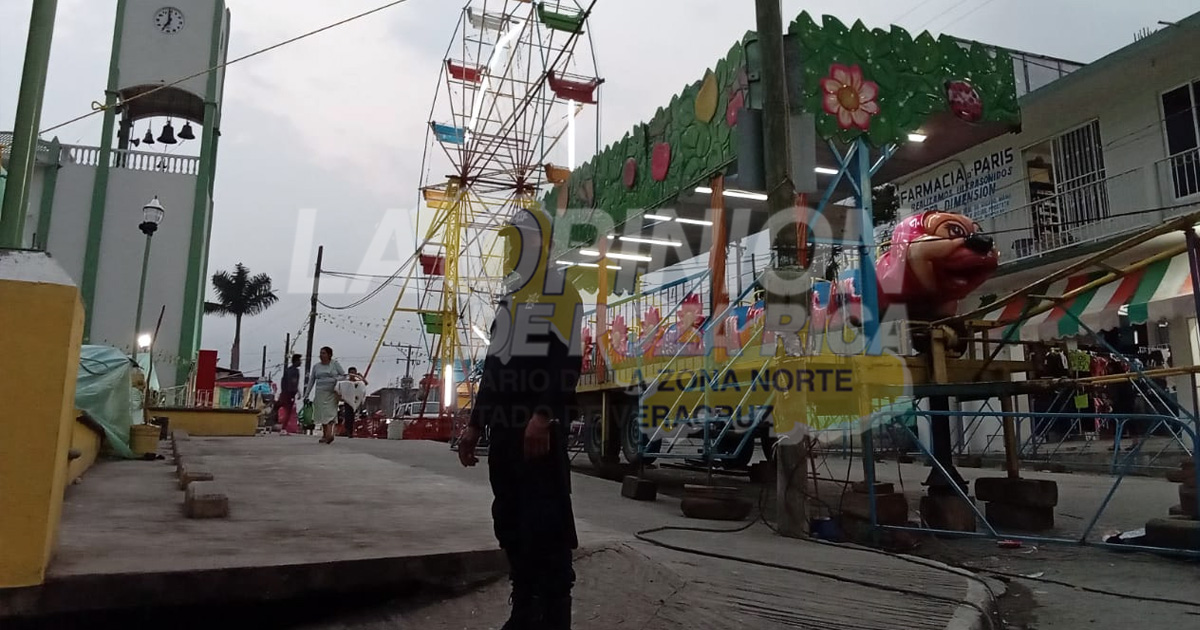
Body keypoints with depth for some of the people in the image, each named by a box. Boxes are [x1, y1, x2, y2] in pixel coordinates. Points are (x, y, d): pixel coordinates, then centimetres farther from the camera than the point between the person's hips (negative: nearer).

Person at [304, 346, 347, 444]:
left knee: (330, 412, -14)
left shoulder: (335, 364, 4)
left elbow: (344, 375, 4)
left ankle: (329, 434, -26)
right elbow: (311, 381, 15)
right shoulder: (316, 366, 12)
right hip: (320, 393, 3)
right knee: (322, 414, 2)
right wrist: (306, 395, 12)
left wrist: (336, 379, -15)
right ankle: (324, 434, 12)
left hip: (332, 393, -3)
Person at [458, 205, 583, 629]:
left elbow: (568, 362, -16)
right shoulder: (510, 299, 21)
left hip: (540, 429, -9)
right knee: (511, 524, 12)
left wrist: (543, 417, -25)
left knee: (547, 527, -6)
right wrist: (475, 425, 19)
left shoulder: (559, 290, -5)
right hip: (505, 428, 9)